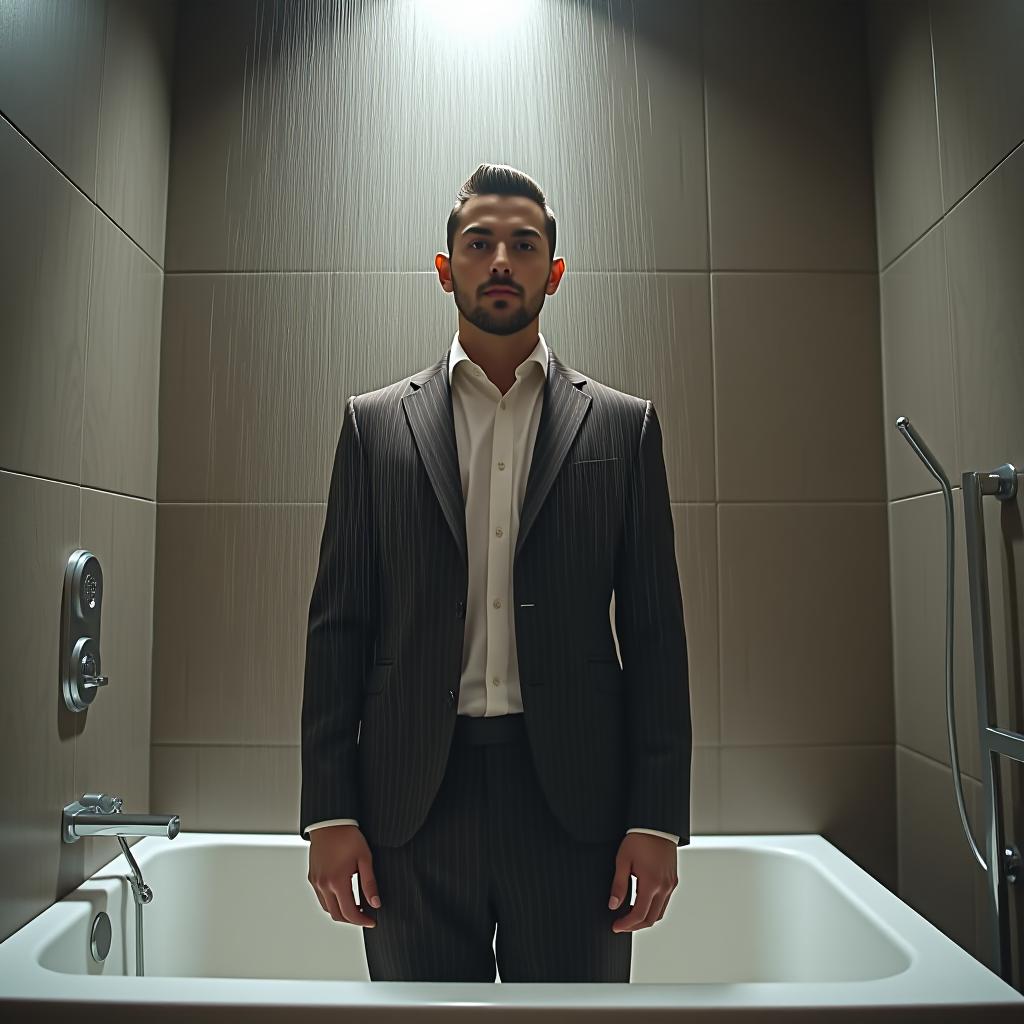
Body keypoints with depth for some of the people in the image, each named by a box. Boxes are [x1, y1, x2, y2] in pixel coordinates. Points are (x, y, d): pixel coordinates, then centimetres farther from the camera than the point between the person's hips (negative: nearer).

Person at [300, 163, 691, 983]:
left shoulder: (623, 425, 5)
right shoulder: (376, 423, 6)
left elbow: (655, 631, 2)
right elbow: (338, 623, 3)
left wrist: (659, 818, -3)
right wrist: (329, 811, -1)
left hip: (573, 797, 0)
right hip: (413, 800, 1)